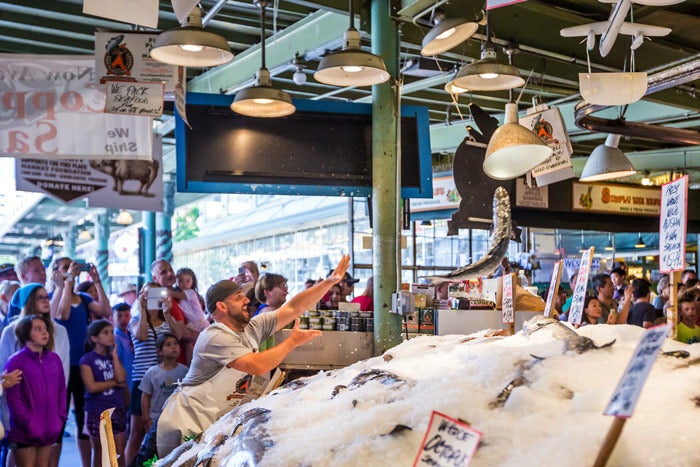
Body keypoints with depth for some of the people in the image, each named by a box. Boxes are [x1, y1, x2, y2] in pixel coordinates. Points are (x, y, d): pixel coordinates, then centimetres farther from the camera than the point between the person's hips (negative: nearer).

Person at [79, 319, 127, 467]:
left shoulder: (113, 357, 9)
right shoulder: (87, 359, -6)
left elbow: (121, 378, -9)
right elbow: (92, 387, -16)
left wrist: (114, 355, -6)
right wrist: (114, 382, -7)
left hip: (117, 410, 4)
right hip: (97, 411, -4)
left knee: (120, 453, 8)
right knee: (100, 454, 7)